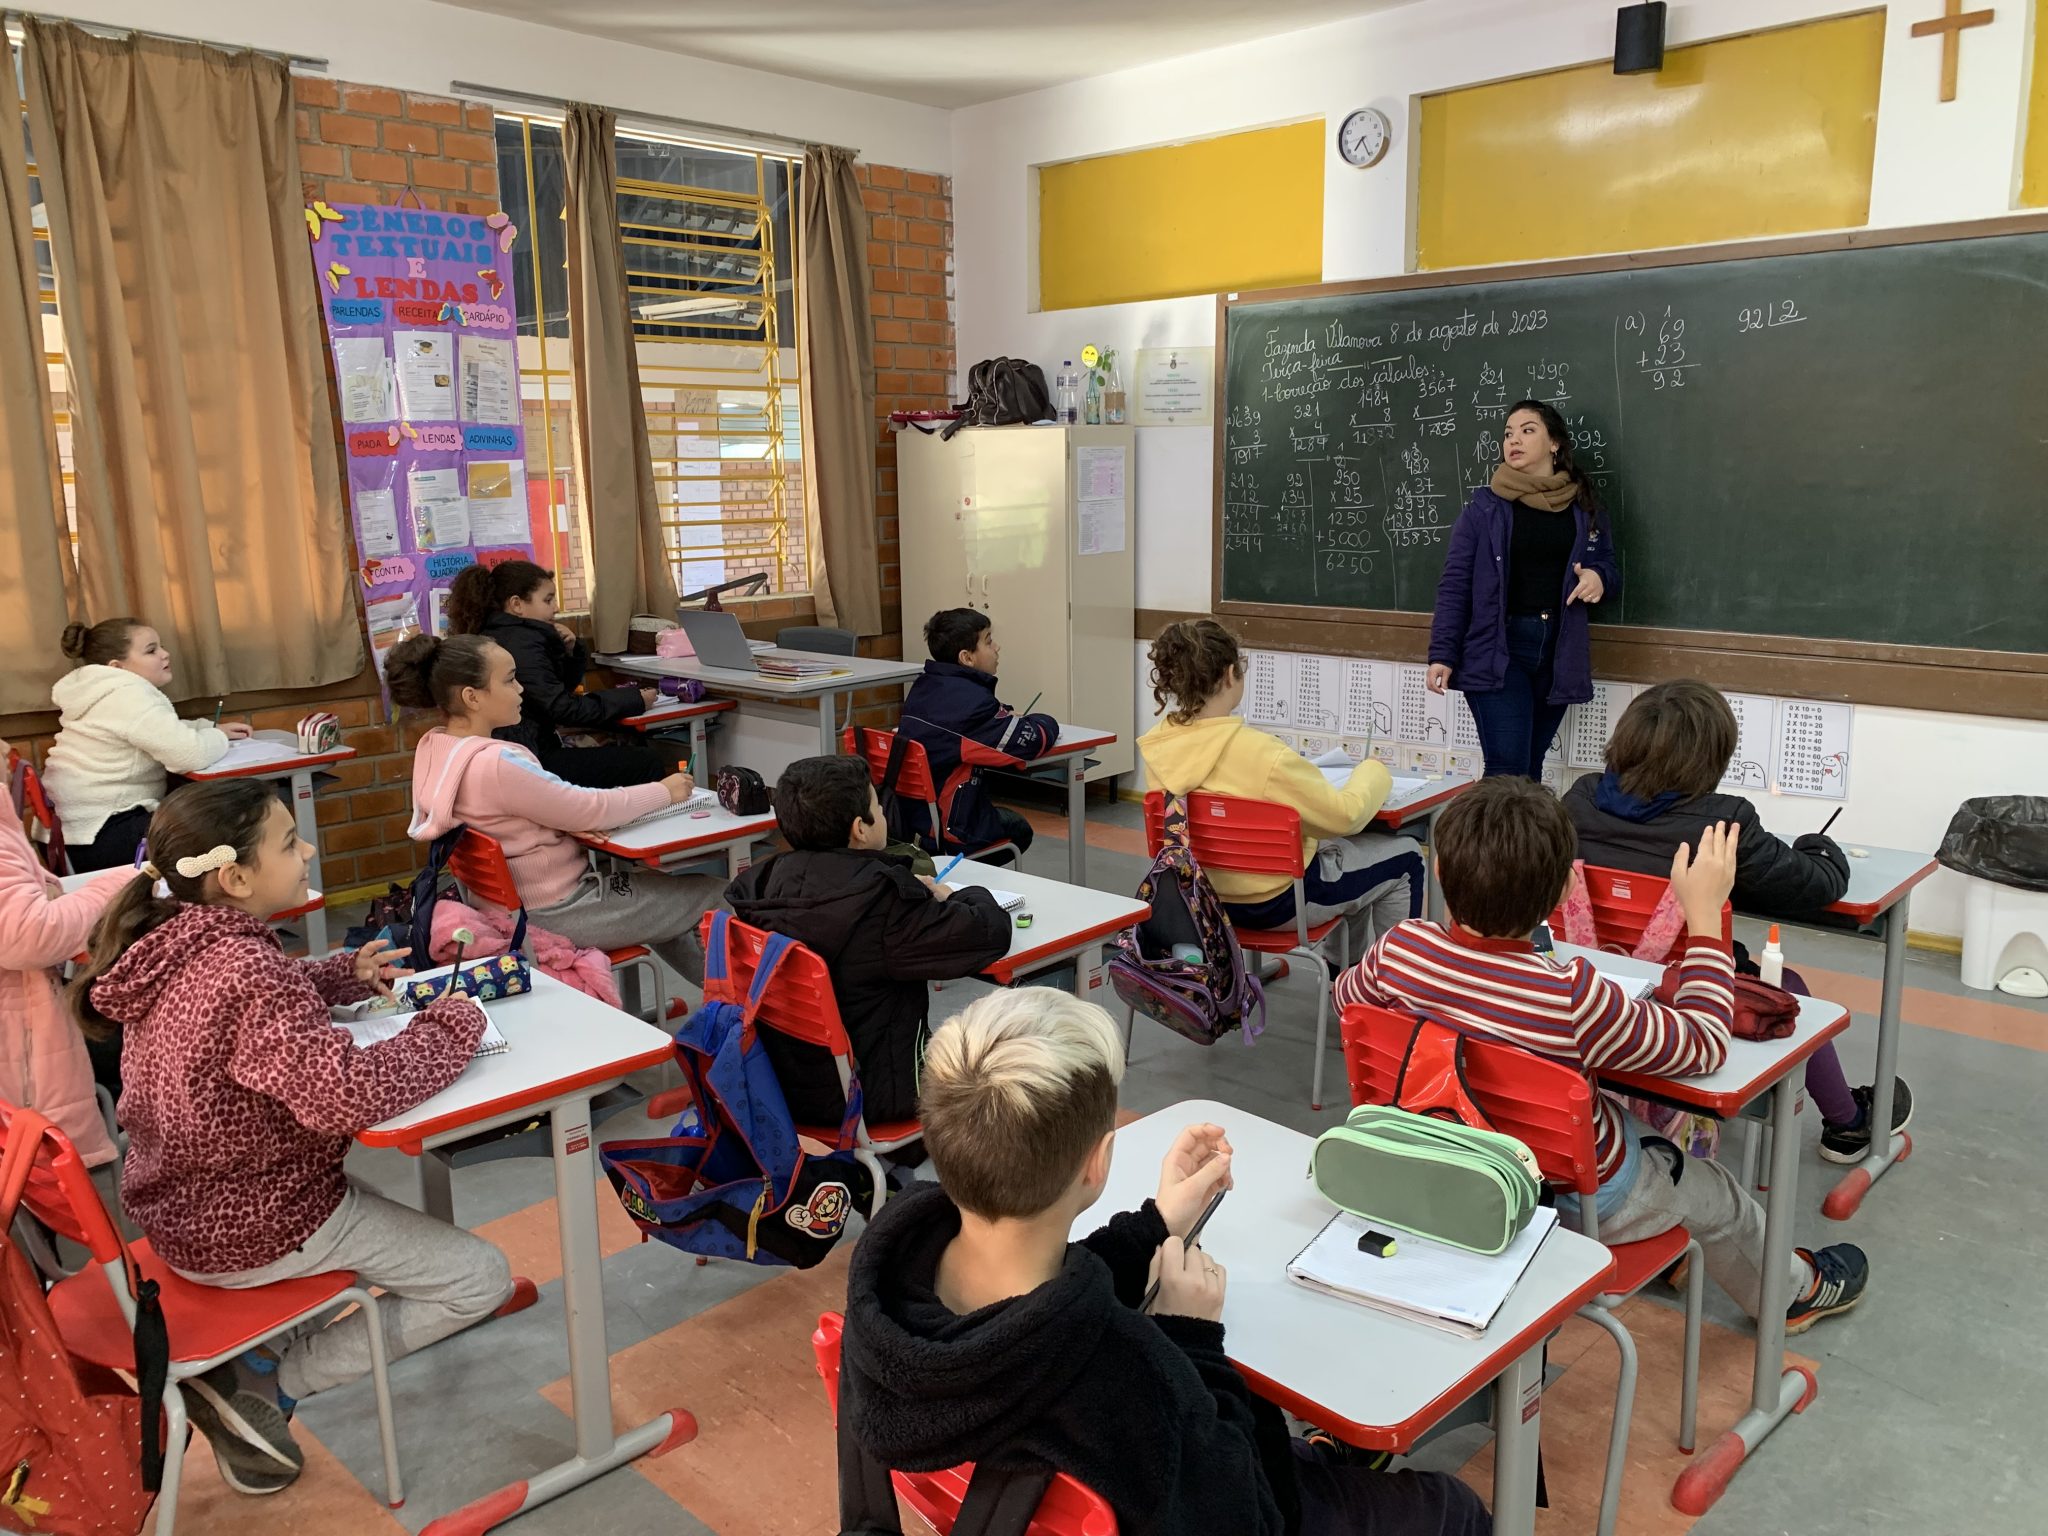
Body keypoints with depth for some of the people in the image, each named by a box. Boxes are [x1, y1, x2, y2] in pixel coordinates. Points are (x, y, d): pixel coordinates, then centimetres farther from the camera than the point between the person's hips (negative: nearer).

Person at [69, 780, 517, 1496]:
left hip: (181, 1204, 9)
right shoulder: (244, 969, -31)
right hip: (253, 1231, -9)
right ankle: (268, 1382, 3)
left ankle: (262, 1349, 21)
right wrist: (451, 1025, -25)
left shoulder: (175, 940, -4)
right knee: (483, 1279, 2)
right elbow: (344, 1093, -39)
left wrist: (347, 974, 2)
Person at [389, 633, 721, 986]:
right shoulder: (496, 764, -30)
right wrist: (664, 792, -8)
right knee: (705, 892, 6)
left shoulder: (434, 747, -1)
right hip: (559, 914, -10)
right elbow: (590, 810, -22)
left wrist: (582, 824, -6)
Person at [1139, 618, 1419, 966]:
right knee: (1405, 857, 16)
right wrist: (1374, 771, -2)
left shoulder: (1156, 747, -12)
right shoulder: (1261, 753, -32)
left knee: (1347, 845, 32)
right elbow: (1345, 814, -21)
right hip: (1277, 900, -7)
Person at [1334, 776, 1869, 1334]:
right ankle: (1795, 1292, 58)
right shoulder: (1573, 997, -39)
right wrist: (1705, 912, -17)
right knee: (1716, 1197, 27)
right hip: (1580, 1201, -4)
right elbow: (1704, 1047, -21)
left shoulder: (1399, 948, -26)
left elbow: (1348, 993, 0)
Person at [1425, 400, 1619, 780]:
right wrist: (1442, 654, -11)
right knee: (1507, 768, -11)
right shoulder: (1485, 506, 0)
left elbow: (1610, 568, 16)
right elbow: (1455, 583, -3)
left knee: (1530, 766, 10)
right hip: (1496, 650, -3)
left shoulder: (1585, 508, 8)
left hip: (1558, 652, 4)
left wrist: (1598, 577, -10)